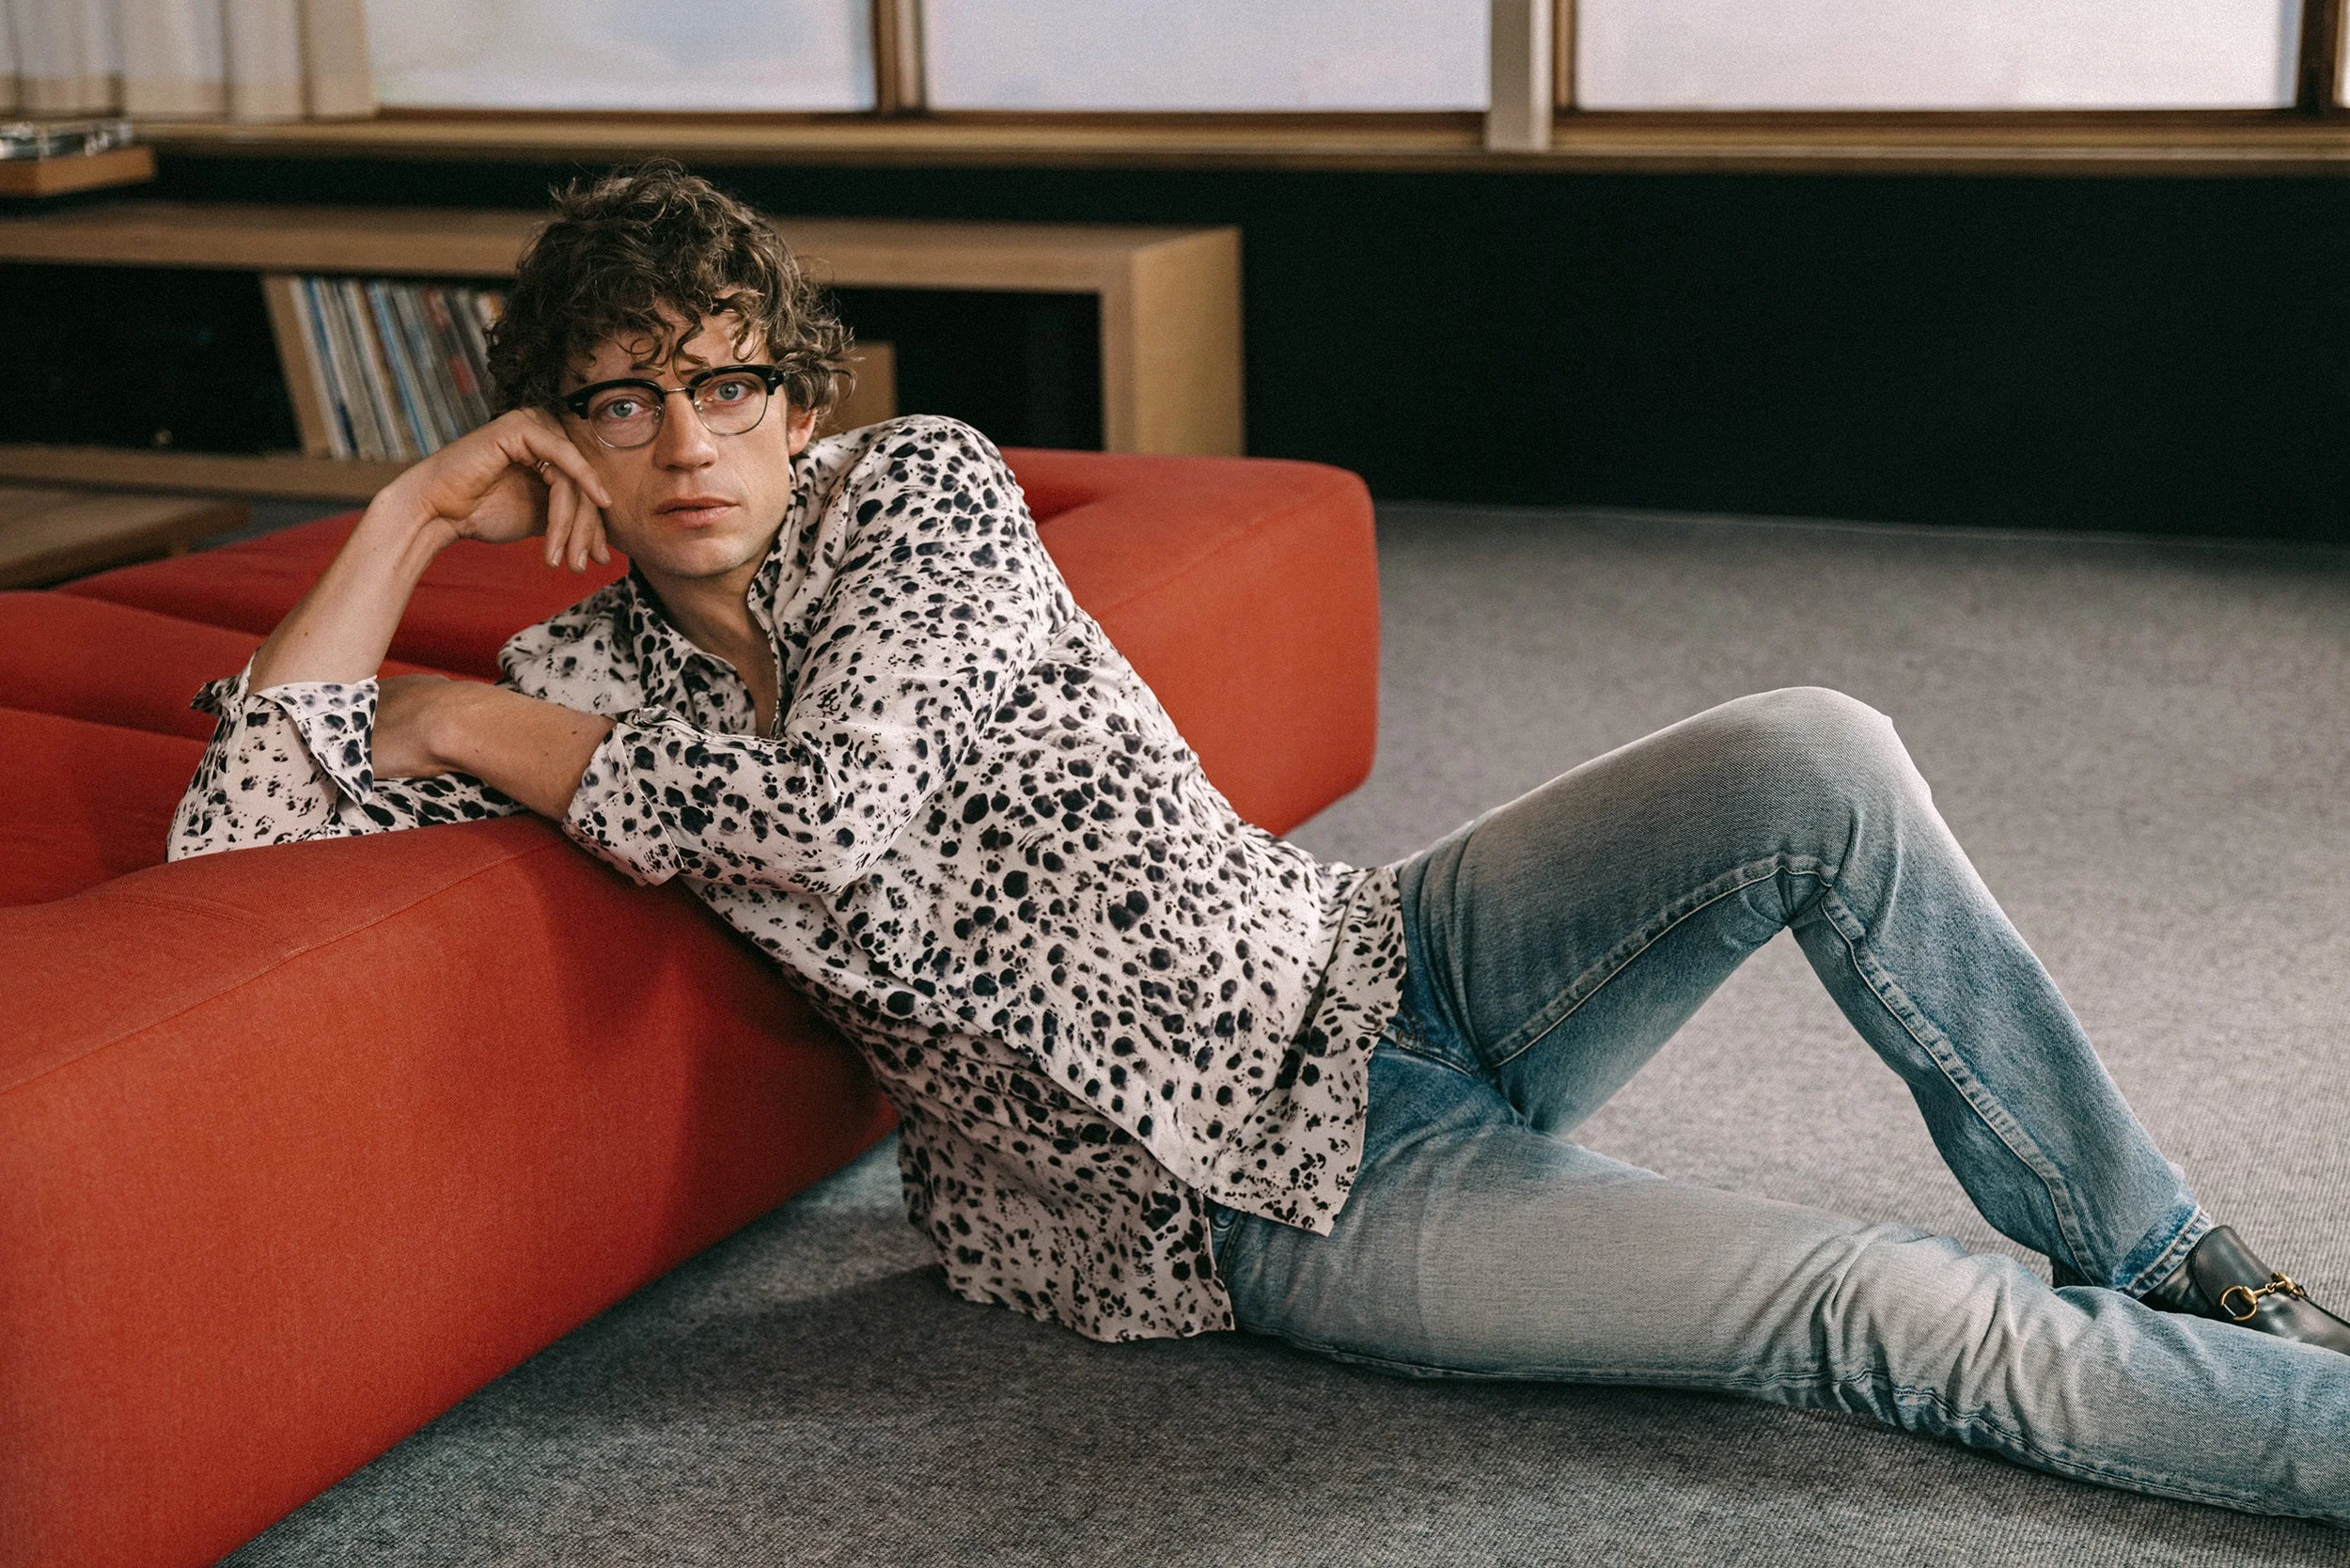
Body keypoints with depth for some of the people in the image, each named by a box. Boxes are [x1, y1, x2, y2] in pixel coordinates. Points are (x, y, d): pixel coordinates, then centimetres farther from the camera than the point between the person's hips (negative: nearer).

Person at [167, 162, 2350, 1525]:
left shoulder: (917, 481, -1)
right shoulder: (578, 687, 1)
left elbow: (838, 811, -18)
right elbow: (231, 838, -13)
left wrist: (493, 731, -9)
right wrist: (409, 516, -11)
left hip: (1356, 970, 3)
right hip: (1277, 1191, -2)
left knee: (1818, 759, -22)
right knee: (1893, 1317, -19)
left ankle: (2164, 1259, -3)